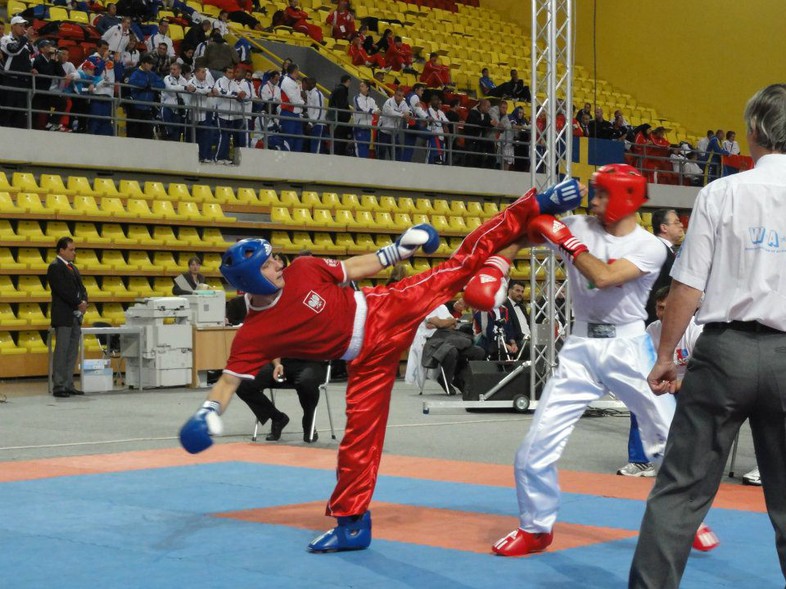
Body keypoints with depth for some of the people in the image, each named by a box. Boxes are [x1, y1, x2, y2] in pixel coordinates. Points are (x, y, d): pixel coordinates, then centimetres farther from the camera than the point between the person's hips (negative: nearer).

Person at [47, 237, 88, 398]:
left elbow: (80, 288, 17)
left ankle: (68, 385, 11)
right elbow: (63, 290, -18)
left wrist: (84, 302, -3)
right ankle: (58, 386, -4)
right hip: (63, 317, -8)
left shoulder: (72, 268, 19)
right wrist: (78, 303, -15)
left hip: (75, 316, 8)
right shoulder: (55, 267, -8)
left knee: (72, 353, 8)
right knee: (61, 352, -6)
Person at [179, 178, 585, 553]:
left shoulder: (302, 271, -11)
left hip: (389, 311, 1)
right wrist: (208, 413, -27)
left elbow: (353, 268, 3)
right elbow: (230, 379, -11)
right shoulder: (254, 335, -15)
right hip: (368, 358, -1)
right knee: (361, 432, -2)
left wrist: (396, 251, 3)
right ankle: (351, 524, 14)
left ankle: (536, 207, 6)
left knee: (460, 265, -4)